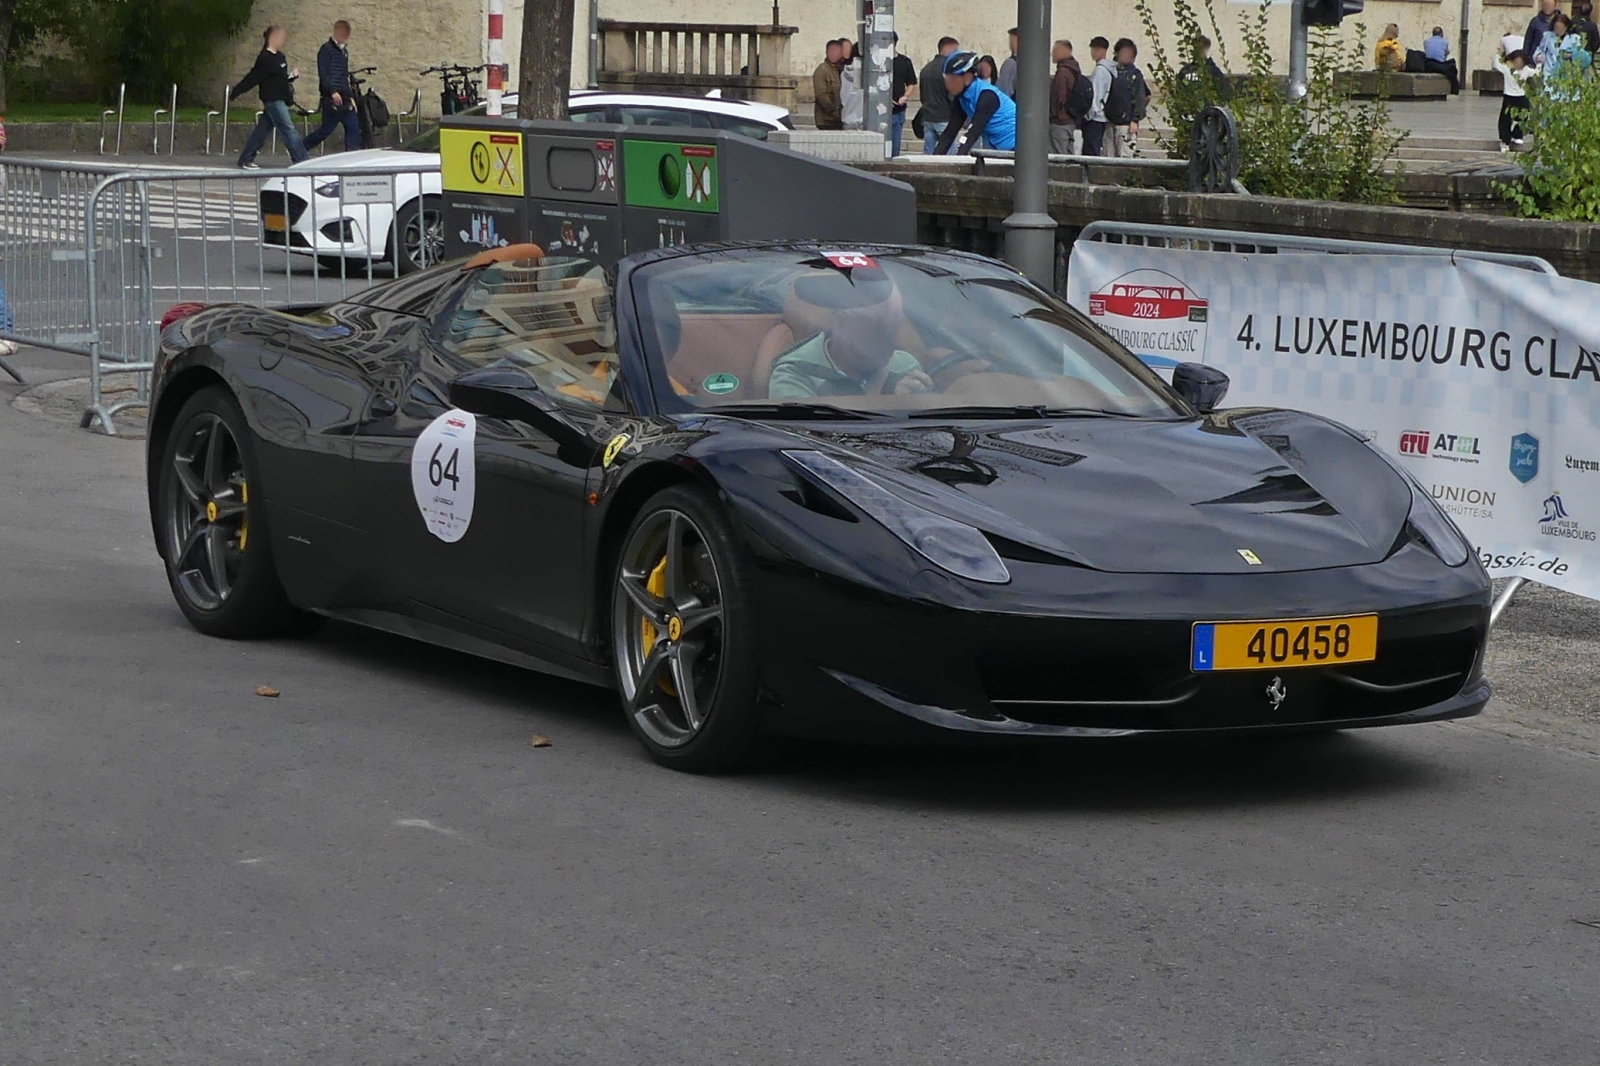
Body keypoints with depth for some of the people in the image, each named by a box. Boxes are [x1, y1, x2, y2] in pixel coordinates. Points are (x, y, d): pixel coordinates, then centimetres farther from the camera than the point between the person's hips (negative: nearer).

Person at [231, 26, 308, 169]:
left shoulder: (279, 57, 12)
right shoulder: (265, 59, -16)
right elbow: (252, 78, -14)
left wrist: (293, 75, 4)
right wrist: (236, 93, -10)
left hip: (280, 100, 9)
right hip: (272, 99, -9)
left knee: (263, 130, 13)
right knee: (288, 130, -9)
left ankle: (246, 160, 19)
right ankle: (301, 161, -9)